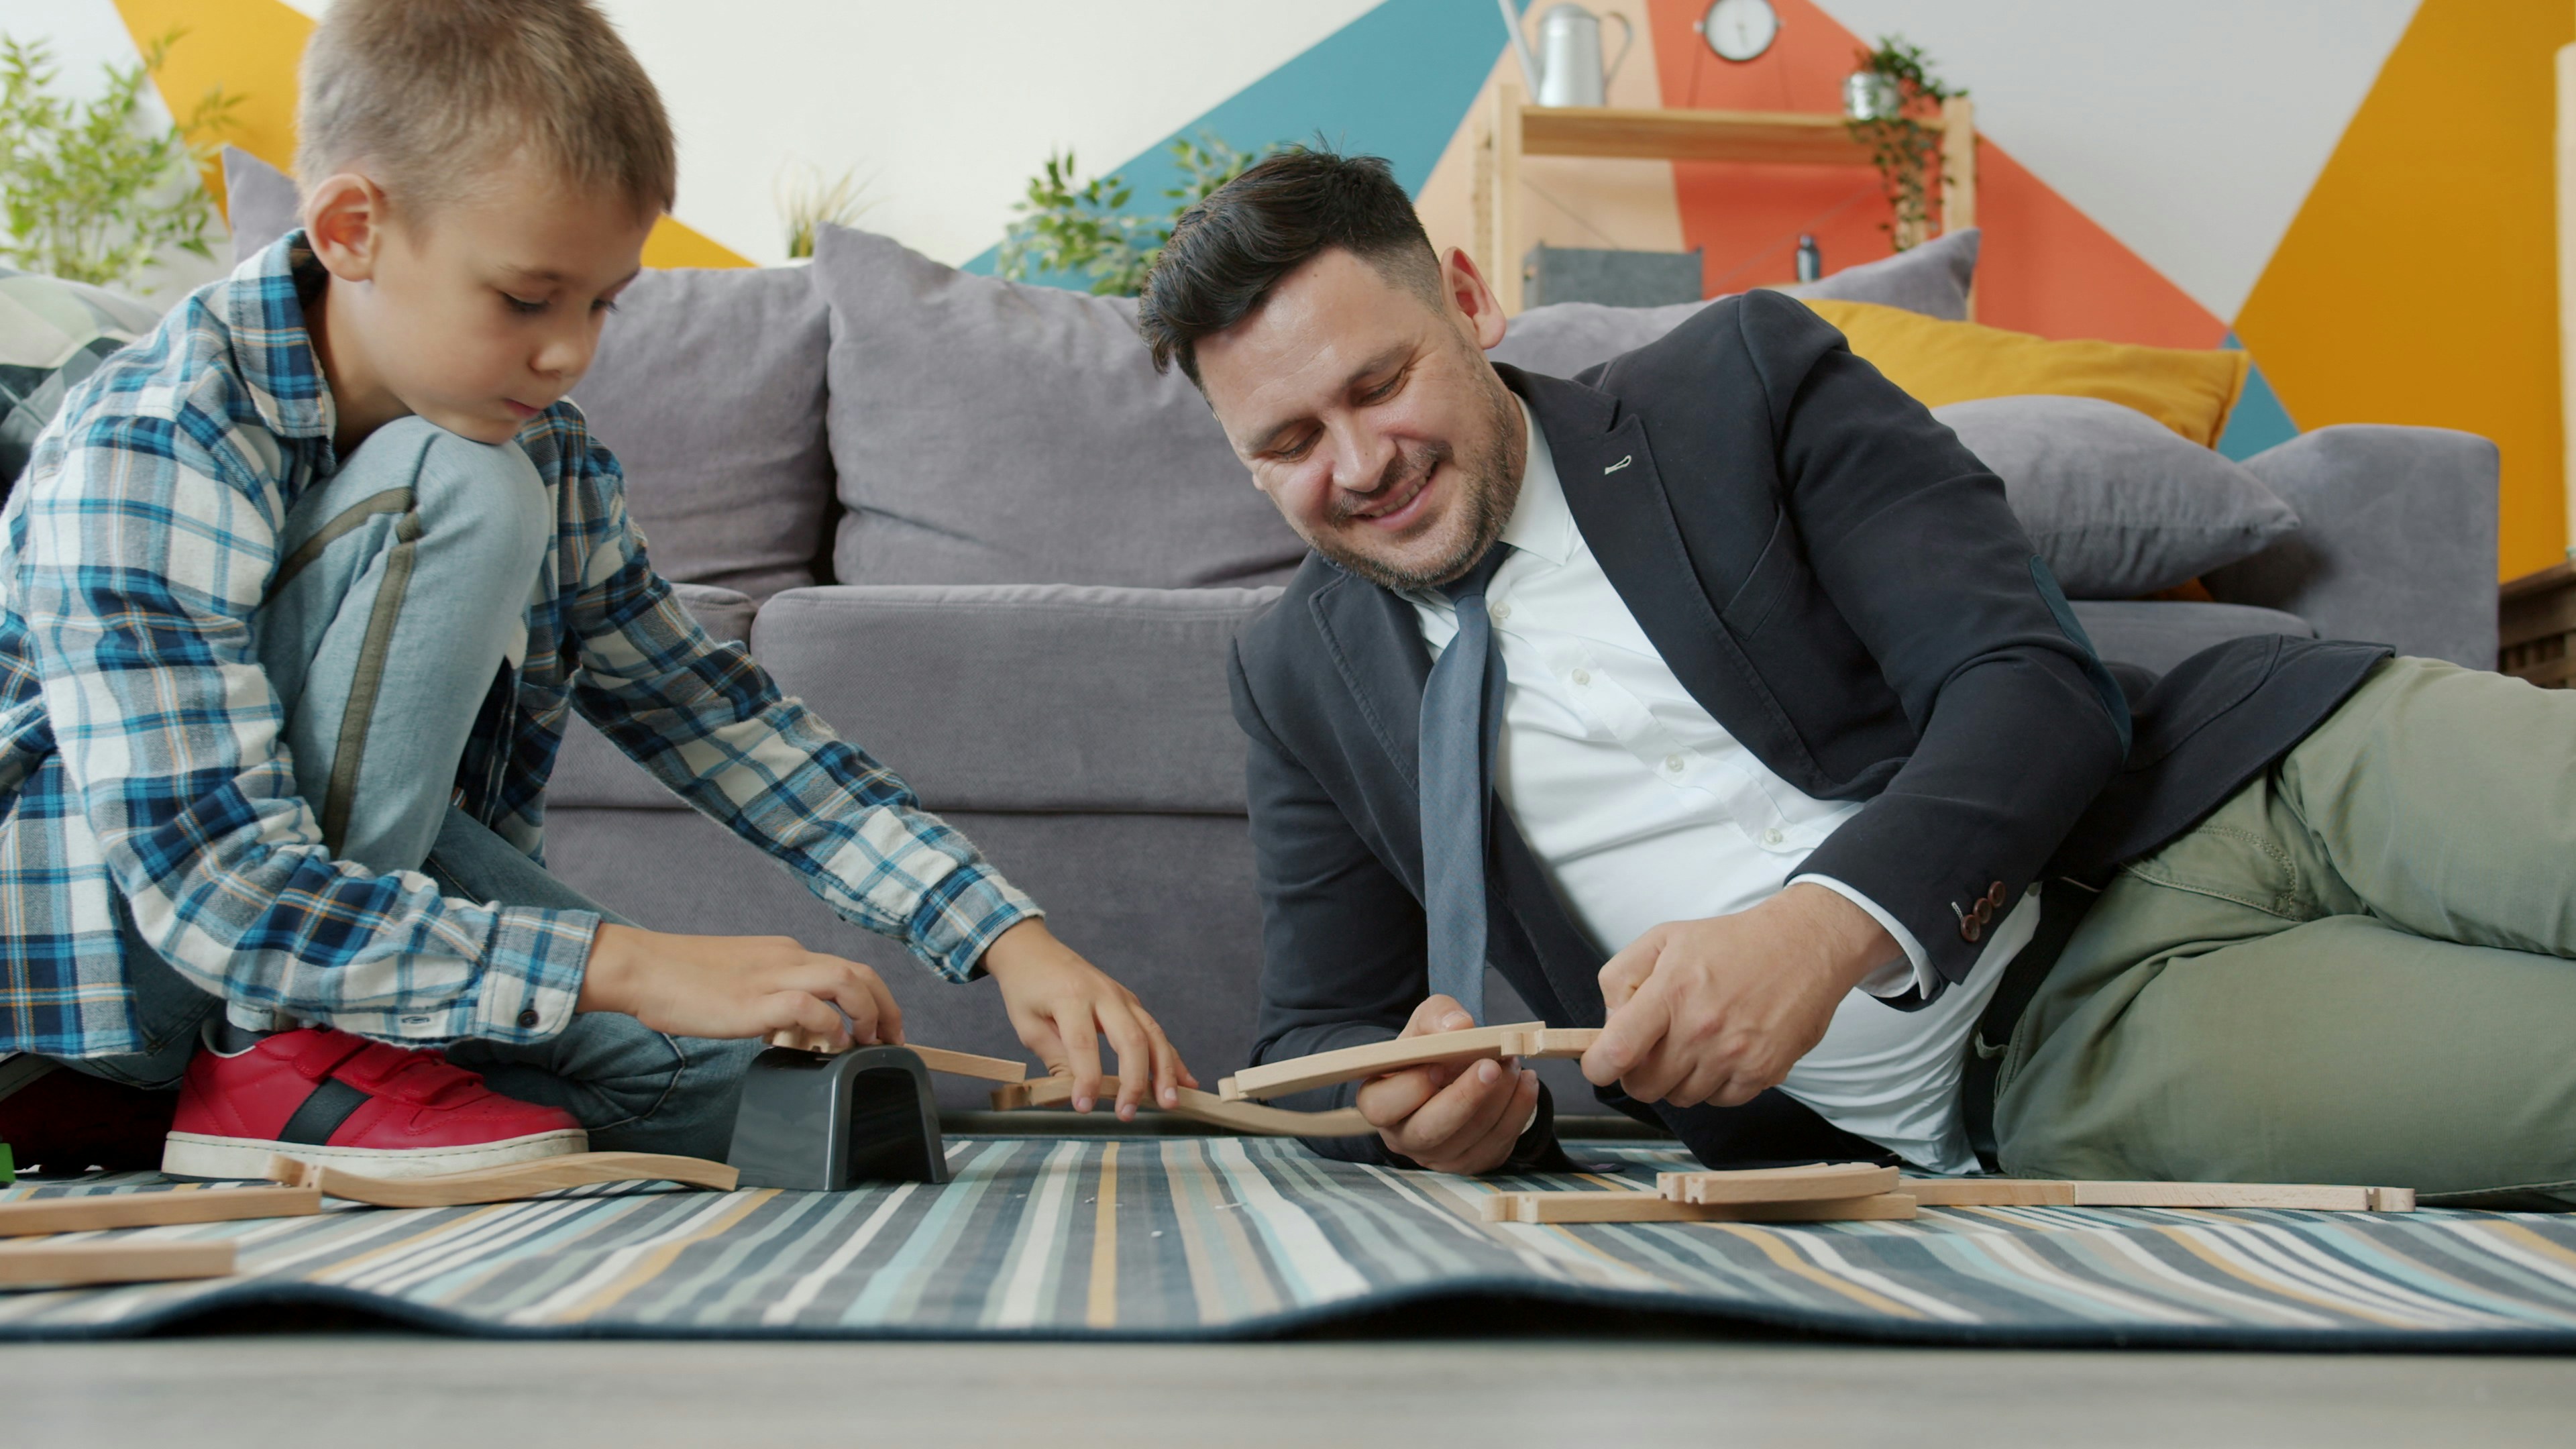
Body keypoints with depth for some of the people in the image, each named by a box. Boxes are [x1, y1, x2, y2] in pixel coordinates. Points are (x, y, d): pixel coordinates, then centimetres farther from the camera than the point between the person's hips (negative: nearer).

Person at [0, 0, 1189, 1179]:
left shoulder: (550, 463, -3)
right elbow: (219, 893, -31)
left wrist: (1011, 936, -12)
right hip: (113, 945, -7)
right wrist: (628, 965, -38)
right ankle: (280, 1061, -16)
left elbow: (724, 726, 0)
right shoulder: (148, 454, -24)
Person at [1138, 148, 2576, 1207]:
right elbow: (1317, 1032, 12)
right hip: (2019, 1070, 0)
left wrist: (1826, 927, -28)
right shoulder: (1307, 678, 10)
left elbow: (2032, 682, -9)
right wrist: (1417, 1109, -15)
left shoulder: (1741, 376, 1)